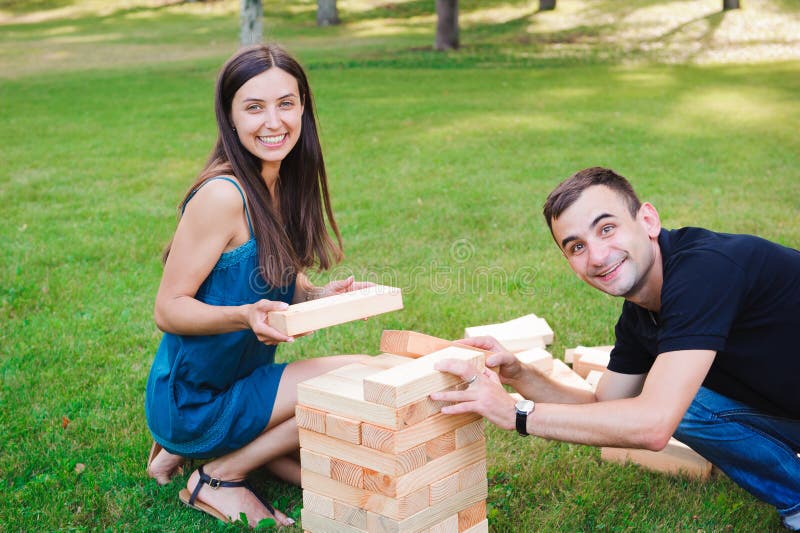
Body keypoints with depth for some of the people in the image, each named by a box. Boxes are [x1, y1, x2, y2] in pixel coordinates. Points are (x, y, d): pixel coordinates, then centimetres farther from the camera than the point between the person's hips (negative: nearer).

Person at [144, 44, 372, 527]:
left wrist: (325, 295, -9)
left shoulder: (283, 185, 2)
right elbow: (169, 310, -19)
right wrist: (244, 316, -35)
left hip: (242, 379, 8)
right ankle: (220, 477, -4)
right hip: (192, 400, -8)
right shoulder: (223, 195, -22)